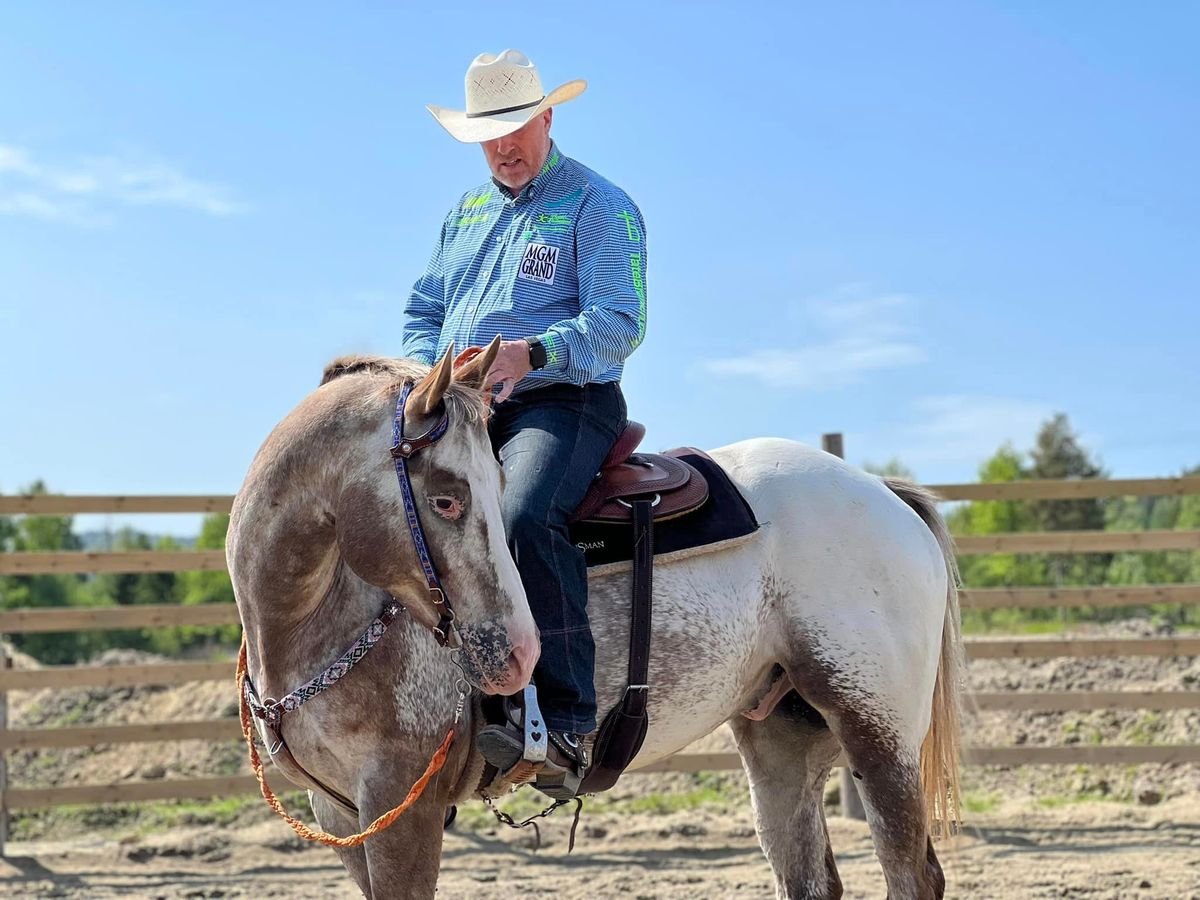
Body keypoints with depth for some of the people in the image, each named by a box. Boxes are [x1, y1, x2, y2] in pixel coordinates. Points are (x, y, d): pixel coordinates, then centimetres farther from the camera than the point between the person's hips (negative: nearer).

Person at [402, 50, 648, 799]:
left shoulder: (599, 207, 1)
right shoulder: (466, 213, 23)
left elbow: (618, 323, -11)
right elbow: (424, 312, 24)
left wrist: (531, 355, -28)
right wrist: (427, 373, 1)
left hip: (562, 402, -7)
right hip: (462, 412, 7)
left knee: (527, 516, -36)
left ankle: (567, 724, -38)